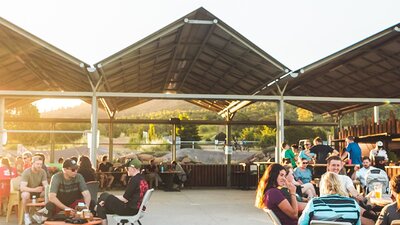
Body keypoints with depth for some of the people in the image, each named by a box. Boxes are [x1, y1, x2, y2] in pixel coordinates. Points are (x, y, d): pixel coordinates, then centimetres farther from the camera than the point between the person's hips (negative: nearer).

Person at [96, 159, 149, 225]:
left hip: (130, 210, -10)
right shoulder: (142, 179, 9)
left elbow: (125, 199, -18)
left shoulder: (134, 180, -20)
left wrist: (114, 197, -2)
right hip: (136, 208, 10)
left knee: (103, 197, -2)